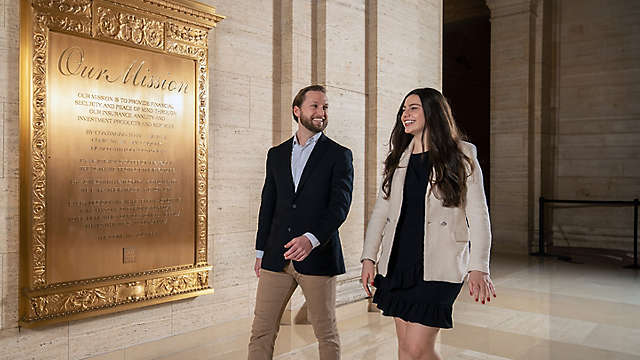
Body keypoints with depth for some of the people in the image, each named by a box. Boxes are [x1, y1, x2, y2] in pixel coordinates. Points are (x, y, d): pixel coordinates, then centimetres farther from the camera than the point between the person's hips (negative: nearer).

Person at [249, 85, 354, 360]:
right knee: (261, 331, 5)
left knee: (326, 333, 8)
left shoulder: (339, 156, 1)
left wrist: (311, 239, -24)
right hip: (277, 256, 3)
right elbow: (268, 205, 16)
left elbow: (339, 205, -9)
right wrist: (261, 251, 13)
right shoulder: (276, 154, 14)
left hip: (318, 257, -3)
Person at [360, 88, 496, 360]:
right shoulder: (398, 158, 12)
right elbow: (381, 210, 12)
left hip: (438, 267, -5)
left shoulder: (461, 157, -1)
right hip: (397, 264, 5)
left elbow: (478, 215, -4)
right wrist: (368, 257, 4)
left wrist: (478, 267, -13)